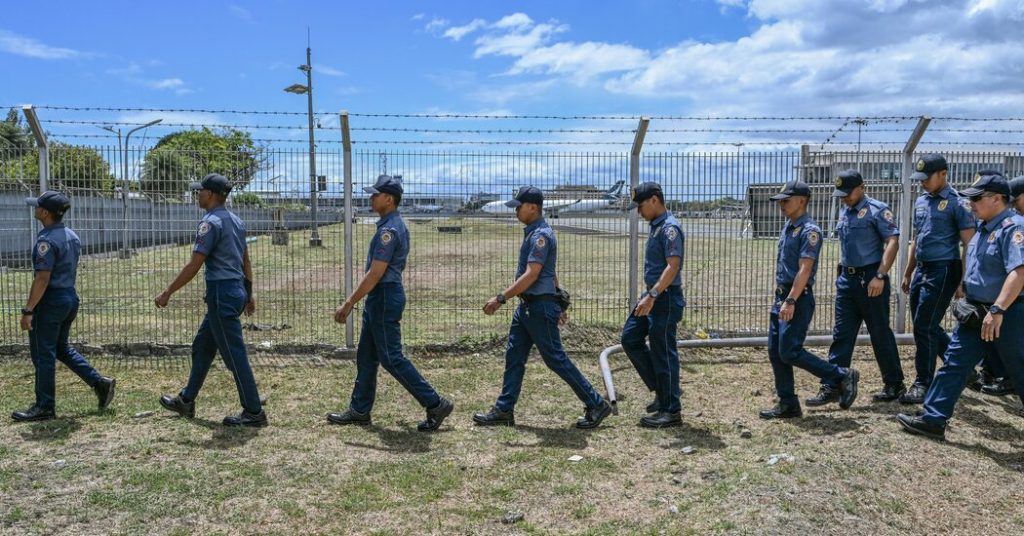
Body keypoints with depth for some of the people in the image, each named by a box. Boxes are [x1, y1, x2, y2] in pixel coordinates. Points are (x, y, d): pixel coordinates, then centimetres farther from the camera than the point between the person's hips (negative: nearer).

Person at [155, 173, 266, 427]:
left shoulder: (211, 222, -14)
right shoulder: (236, 221, 14)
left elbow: (194, 265, -16)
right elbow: (246, 261, 18)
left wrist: (167, 292, -9)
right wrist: (249, 293, 23)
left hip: (222, 294, -10)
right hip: (237, 291, 10)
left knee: (234, 354, -4)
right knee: (202, 347, 20)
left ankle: (254, 412, 1)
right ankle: (186, 401, 32)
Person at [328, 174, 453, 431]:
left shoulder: (389, 229, -20)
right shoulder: (395, 225, 13)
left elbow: (375, 274, -23)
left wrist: (349, 304, -19)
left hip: (384, 297, -10)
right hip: (380, 297, 10)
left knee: (391, 357, -5)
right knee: (366, 356, 15)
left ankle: (435, 404, 1)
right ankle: (360, 410, 25)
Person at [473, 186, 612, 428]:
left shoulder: (540, 235, -17)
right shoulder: (534, 232, 15)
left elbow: (531, 275, -24)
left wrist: (501, 298, -25)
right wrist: (558, 302, 24)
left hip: (540, 307, -10)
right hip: (527, 306, 10)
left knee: (555, 358, -3)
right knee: (514, 356, 10)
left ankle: (596, 404, 7)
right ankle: (504, 411, 17)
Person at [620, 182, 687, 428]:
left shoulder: (669, 227, -17)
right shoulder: (656, 226, 14)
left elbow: (672, 266, -25)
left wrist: (652, 296, -31)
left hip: (665, 297, -10)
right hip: (653, 296, 10)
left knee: (664, 352, -3)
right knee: (630, 338, 13)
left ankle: (671, 411, 9)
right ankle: (661, 391, 22)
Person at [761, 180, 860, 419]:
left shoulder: (809, 230, -13)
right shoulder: (788, 226, 14)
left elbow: (804, 270, -21)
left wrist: (791, 301, -27)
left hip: (798, 299, -9)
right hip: (782, 296, 9)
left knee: (790, 352, -9)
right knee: (775, 351, 7)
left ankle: (843, 376, 7)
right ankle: (788, 404, 15)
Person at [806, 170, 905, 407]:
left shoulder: (878, 210, -9)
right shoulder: (844, 213, 14)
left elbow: (892, 242, -17)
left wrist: (880, 276, -25)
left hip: (870, 279, -7)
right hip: (847, 279, 7)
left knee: (880, 334, 4)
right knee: (841, 334, 4)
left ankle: (894, 384, 20)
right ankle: (832, 387, 5)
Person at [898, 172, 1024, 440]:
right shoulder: (984, 229, 12)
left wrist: (997, 310, -34)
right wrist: (967, 296, 20)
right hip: (976, 312, 9)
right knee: (954, 363, 5)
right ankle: (933, 420, 8)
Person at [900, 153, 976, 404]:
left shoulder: (957, 203, -9)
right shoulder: (921, 201, 13)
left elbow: (969, 245, -11)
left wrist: (963, 282, -15)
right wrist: (908, 274, 21)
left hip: (943, 271, -8)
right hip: (922, 270, 8)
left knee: (925, 326, -7)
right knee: (927, 326, 14)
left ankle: (924, 383, 3)